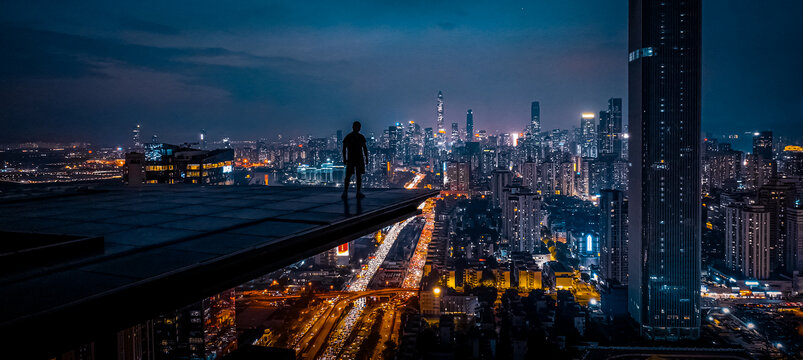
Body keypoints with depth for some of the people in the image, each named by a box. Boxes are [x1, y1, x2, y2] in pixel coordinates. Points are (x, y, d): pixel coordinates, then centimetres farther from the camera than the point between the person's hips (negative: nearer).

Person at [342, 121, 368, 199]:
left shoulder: (361, 137, 12)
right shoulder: (348, 137, 0)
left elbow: (364, 148, 15)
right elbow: (344, 148, -1)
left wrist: (366, 157, 8)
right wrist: (344, 158, -8)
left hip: (360, 159, 4)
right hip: (350, 159, -4)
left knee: (359, 176, 4)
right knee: (348, 176, -8)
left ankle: (359, 193, 7)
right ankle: (345, 192, -7)